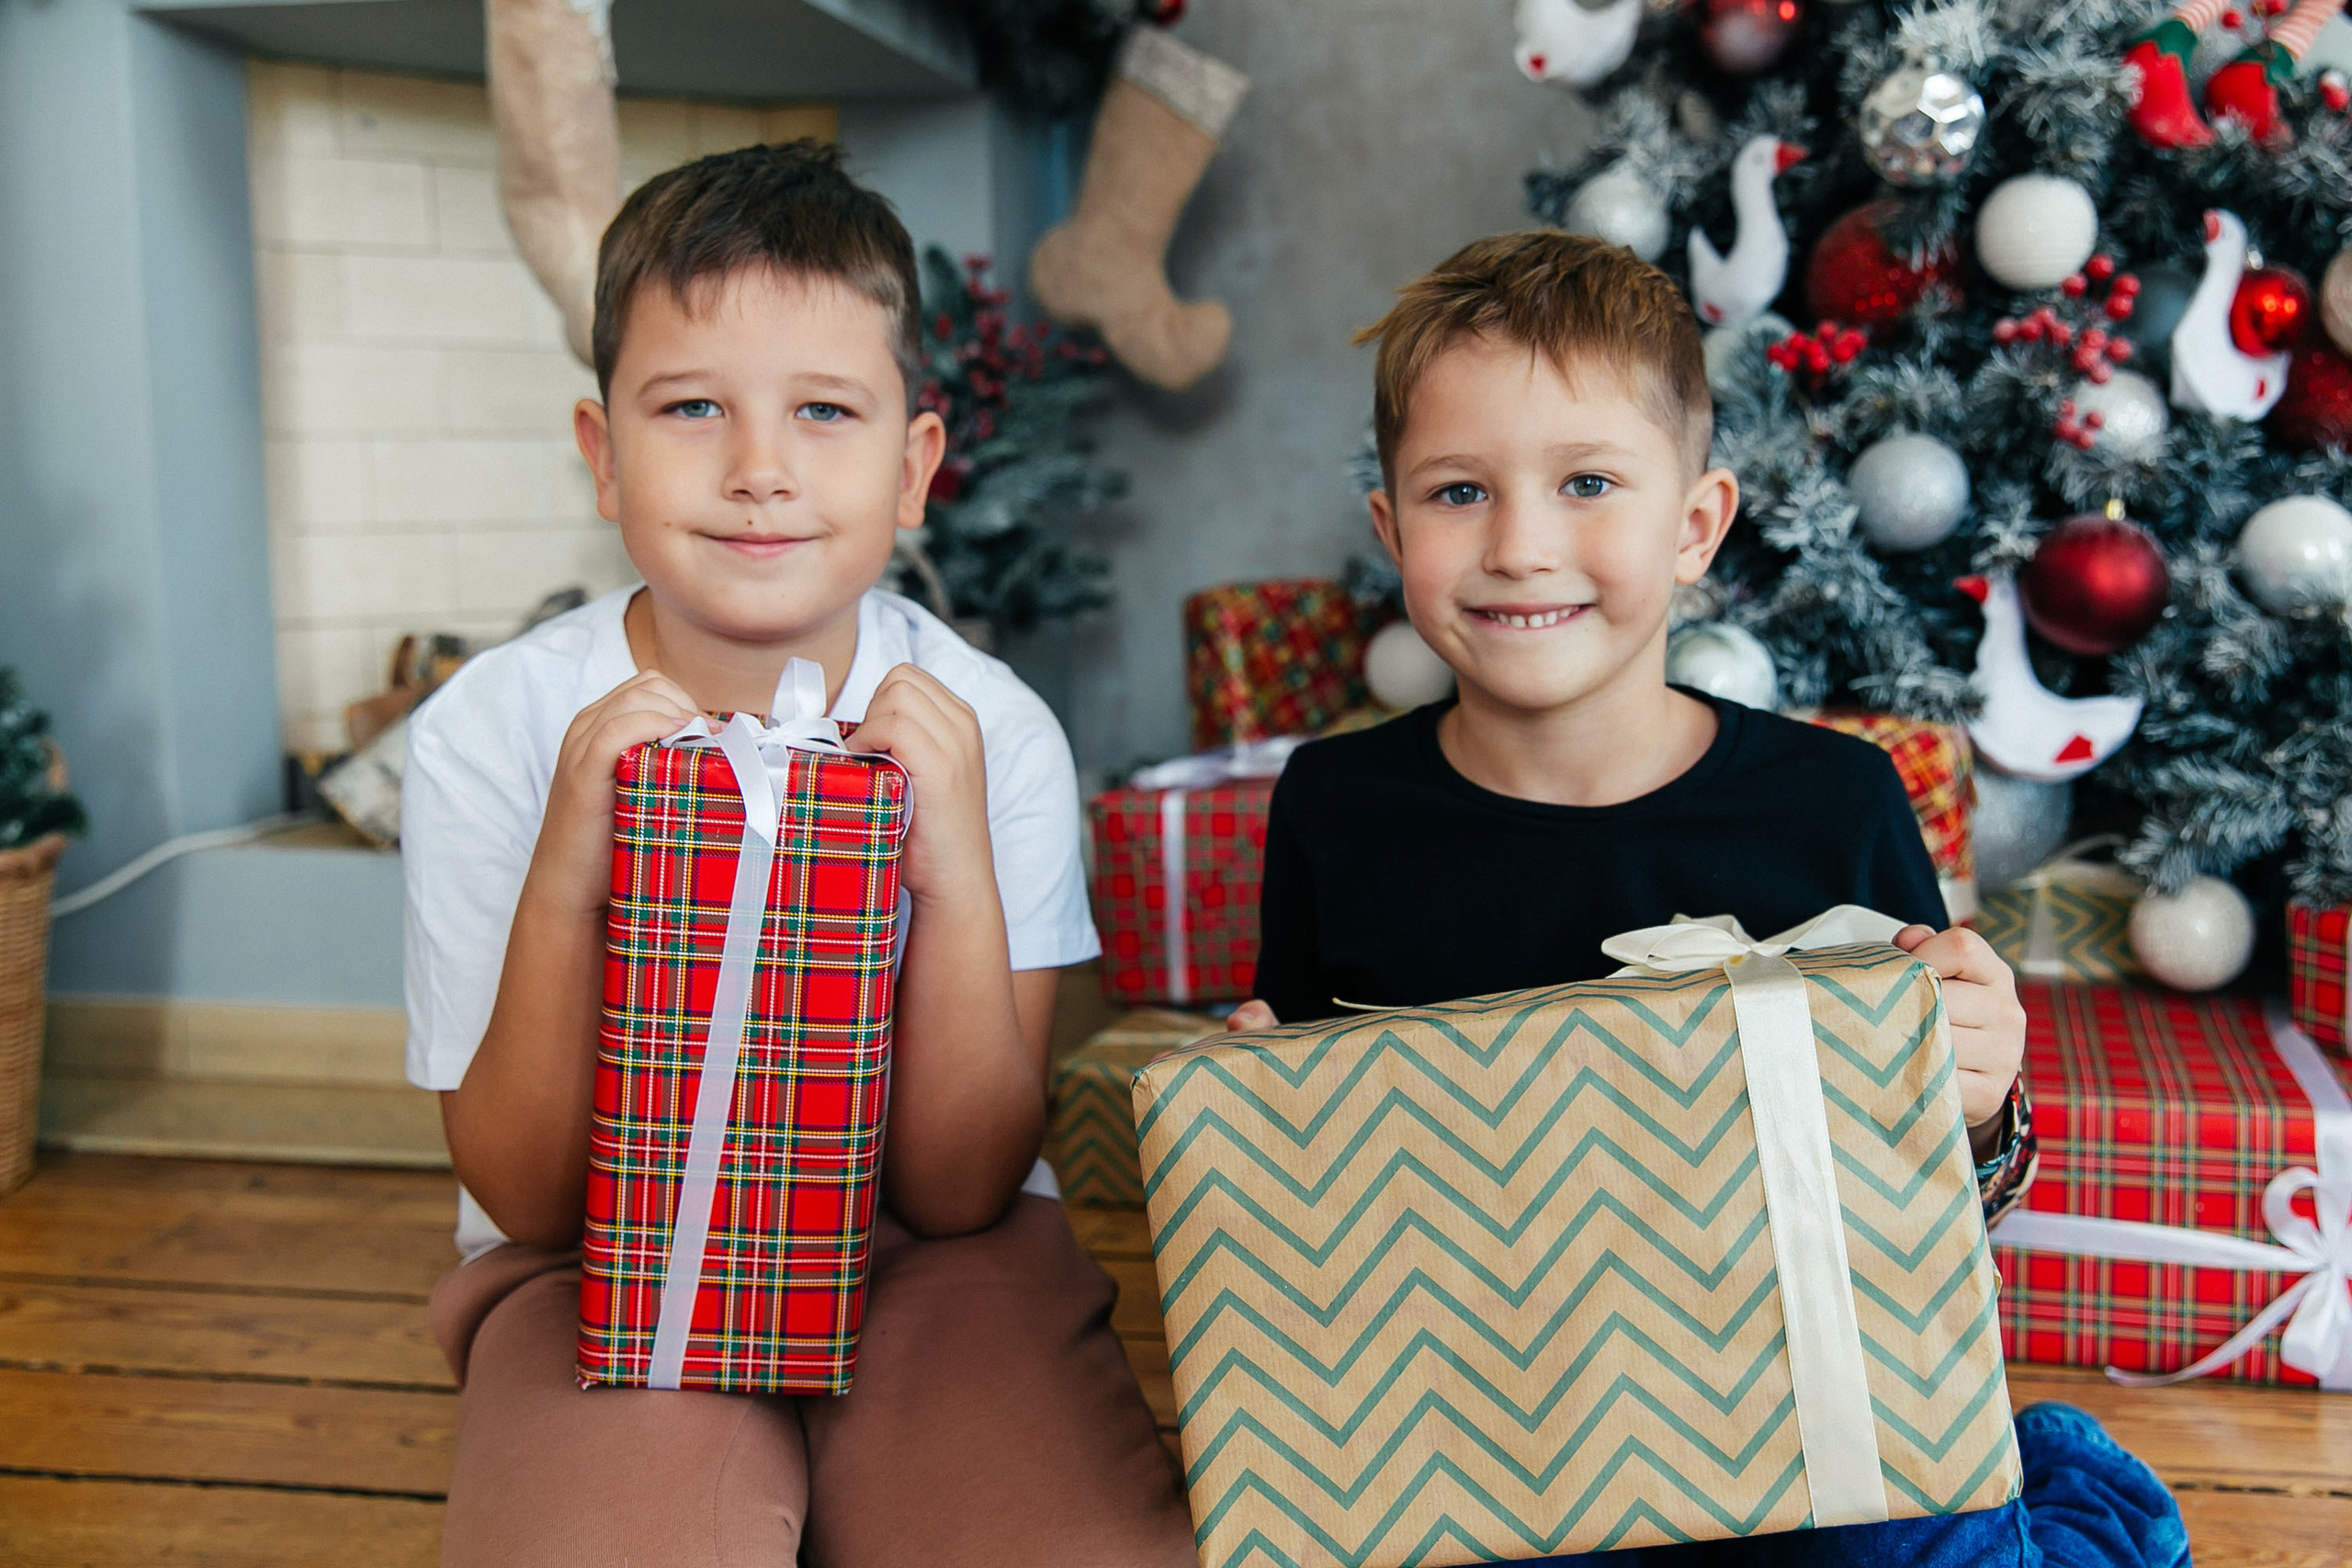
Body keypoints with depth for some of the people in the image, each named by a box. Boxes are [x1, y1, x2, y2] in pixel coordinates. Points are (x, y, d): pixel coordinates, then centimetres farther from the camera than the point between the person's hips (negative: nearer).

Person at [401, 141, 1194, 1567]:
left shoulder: (992, 734, -11)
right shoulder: (494, 733, -12)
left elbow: (959, 1189, -11)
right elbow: (528, 1198, -11)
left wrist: (956, 876, -26)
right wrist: (566, 881, -27)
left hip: (931, 1259, 1)